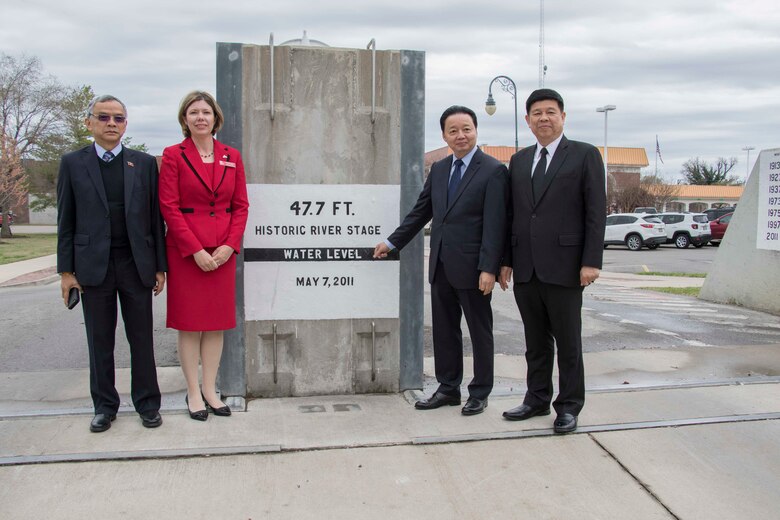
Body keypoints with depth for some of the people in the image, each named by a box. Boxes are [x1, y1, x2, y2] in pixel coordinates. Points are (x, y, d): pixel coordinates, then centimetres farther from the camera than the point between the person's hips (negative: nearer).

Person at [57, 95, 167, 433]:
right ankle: (104, 406, 23)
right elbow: (66, 221, 4)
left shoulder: (144, 163, 6)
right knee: (100, 341, 9)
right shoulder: (73, 163, 5)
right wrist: (66, 270, -1)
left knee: (142, 339, 7)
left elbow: (155, 218, 5)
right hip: (93, 266, 0)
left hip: (137, 265, 0)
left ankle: (147, 403, 20)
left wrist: (160, 266, 2)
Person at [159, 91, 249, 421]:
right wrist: (196, 250, -13)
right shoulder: (173, 155, -1)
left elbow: (241, 205, 7)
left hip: (223, 251, 3)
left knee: (217, 322, 6)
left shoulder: (231, 157, 8)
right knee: (189, 322, 3)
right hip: (185, 251, -3)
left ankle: (210, 390, 17)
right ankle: (193, 393, 13)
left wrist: (229, 246, -6)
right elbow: (169, 207, -6)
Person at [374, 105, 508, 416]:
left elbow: (494, 224, -14)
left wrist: (489, 268, -19)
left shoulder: (493, 171, -8)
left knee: (480, 332, 8)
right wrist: (392, 242, 14)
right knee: (444, 331, 14)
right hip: (441, 266, 6)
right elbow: (421, 212, 16)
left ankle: (479, 393, 21)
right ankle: (448, 389, 27)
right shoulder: (438, 169, 11)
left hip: (471, 268, -6)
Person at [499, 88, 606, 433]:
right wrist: (506, 260, 10)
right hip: (525, 269, 5)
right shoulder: (519, 160, 14)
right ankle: (537, 399, 25)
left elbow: (596, 212, -5)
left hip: (563, 267, -4)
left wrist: (591, 261, -12)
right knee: (536, 340, 13)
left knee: (568, 341, 5)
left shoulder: (585, 155, 1)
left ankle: (569, 406, 16)